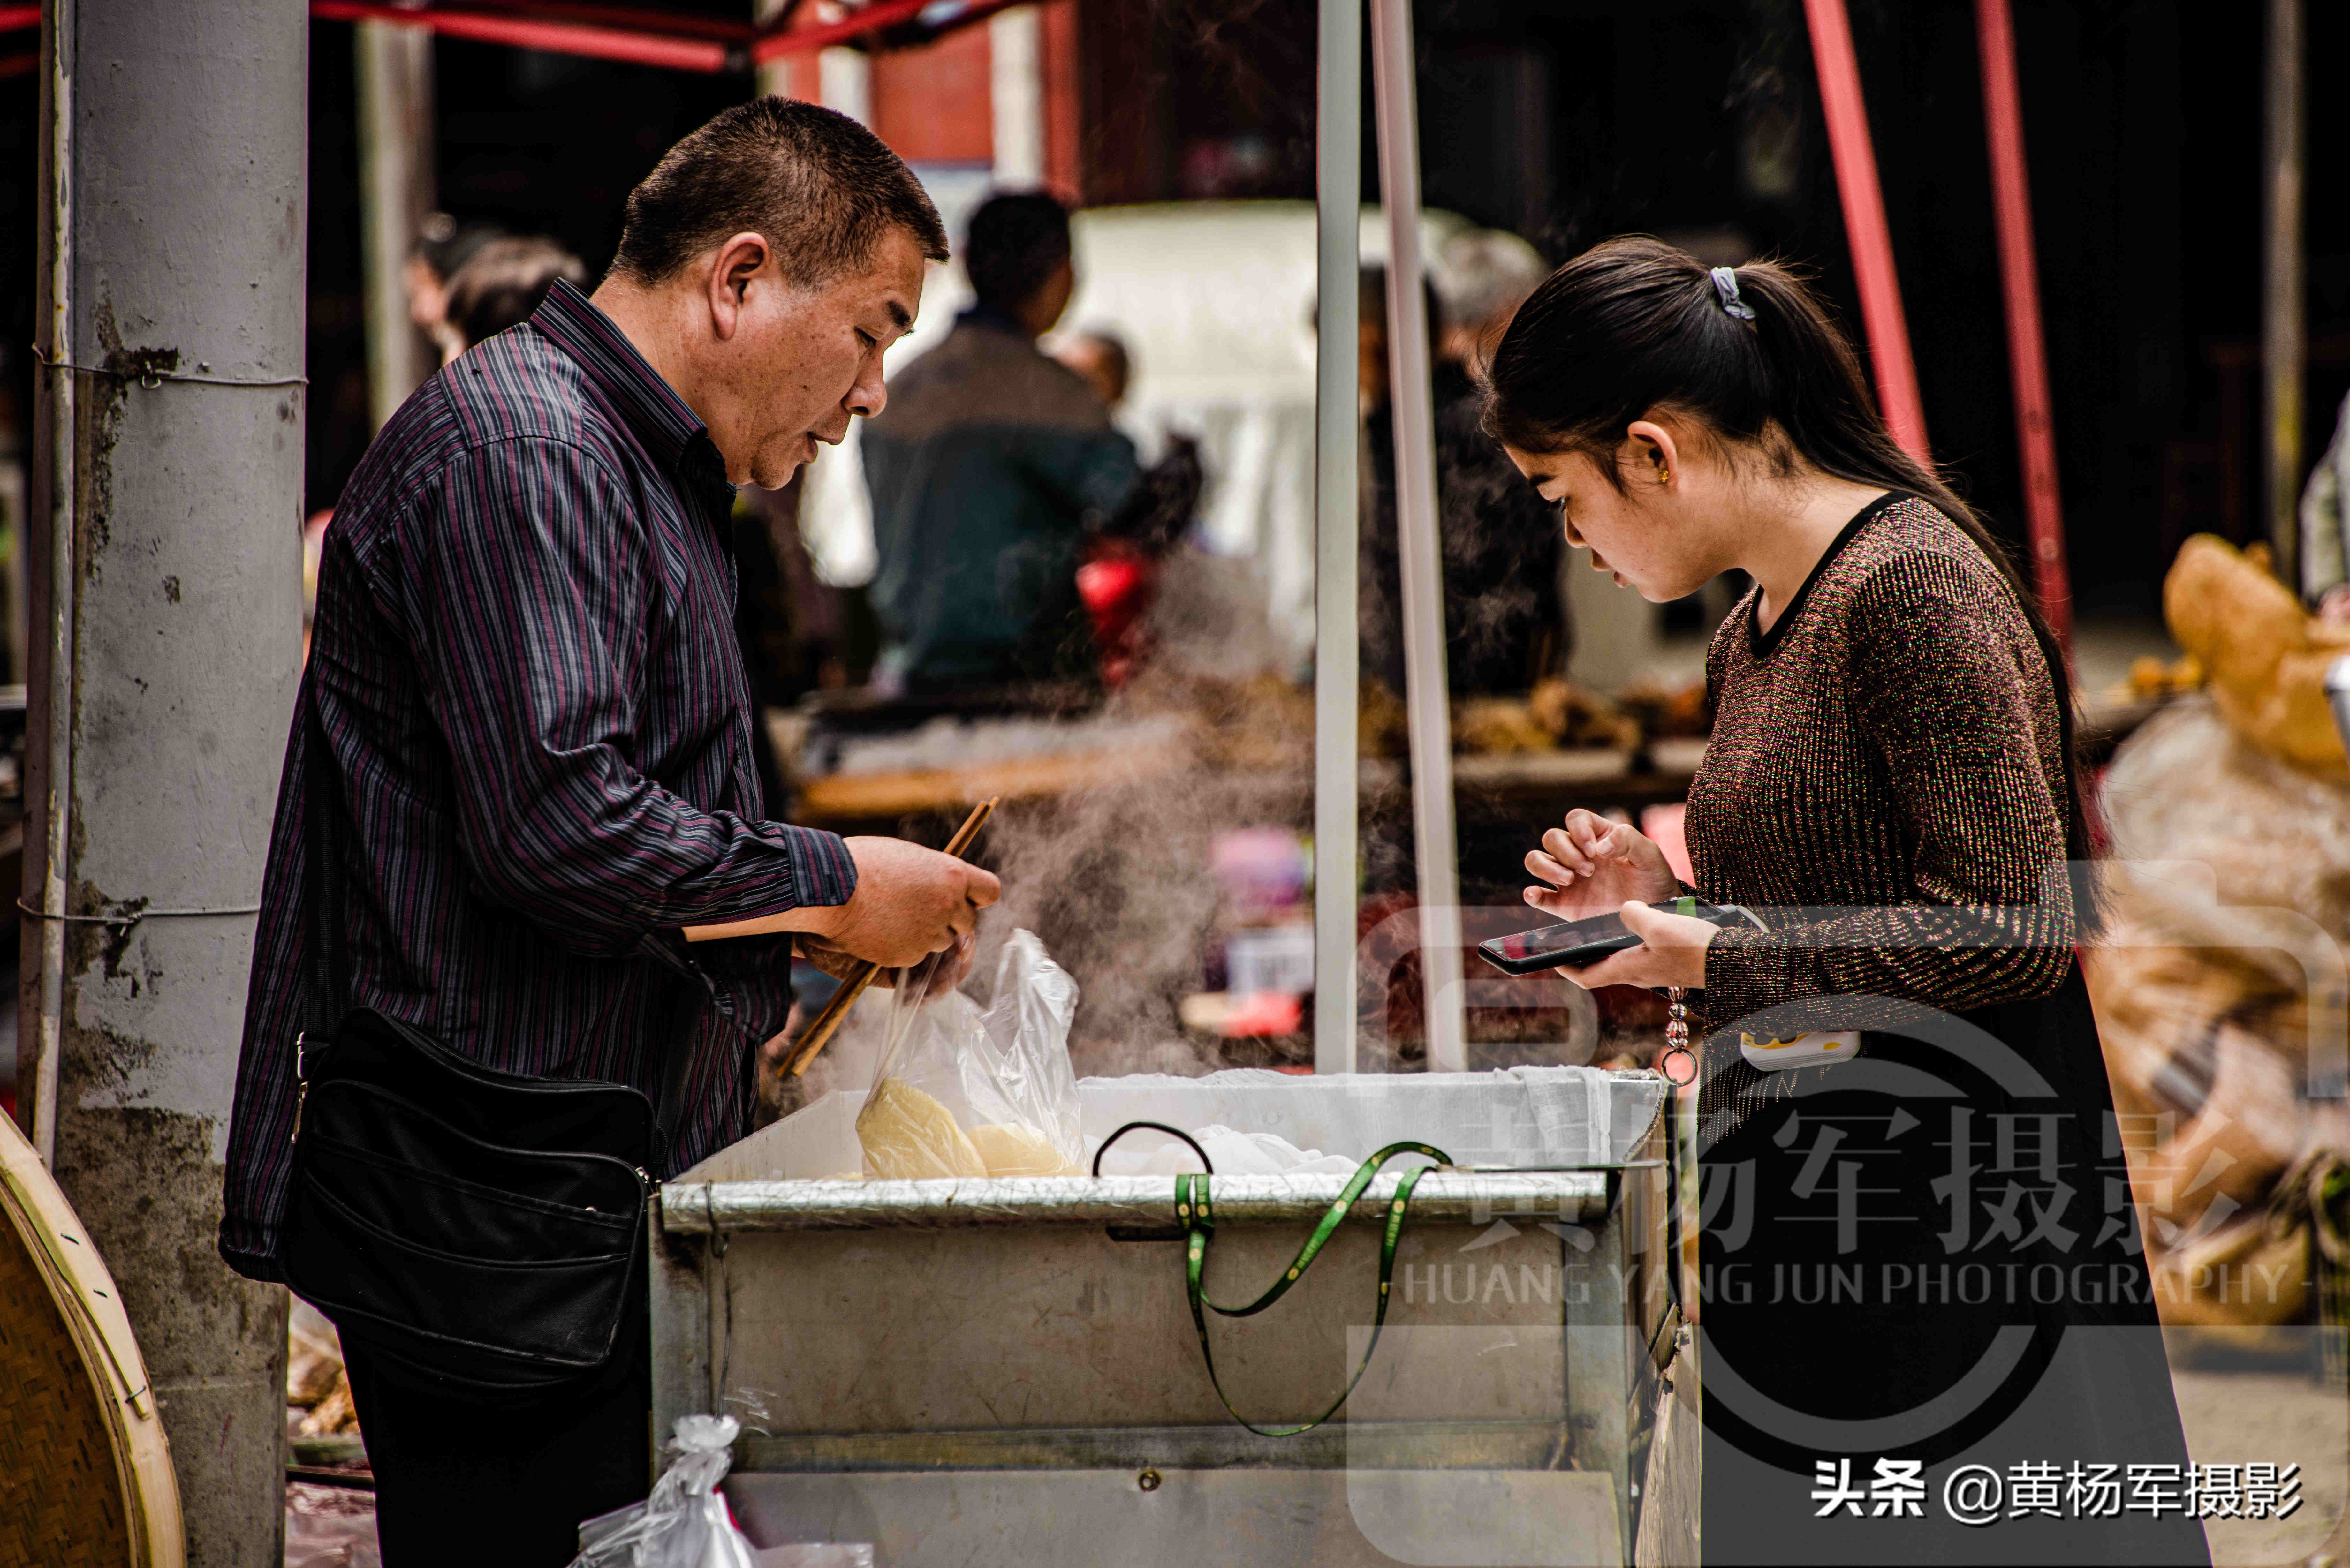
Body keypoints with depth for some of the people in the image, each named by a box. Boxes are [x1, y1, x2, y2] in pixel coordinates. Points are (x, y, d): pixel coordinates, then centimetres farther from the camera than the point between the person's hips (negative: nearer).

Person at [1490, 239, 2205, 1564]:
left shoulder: (1914, 586, -14)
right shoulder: (1753, 638, 15)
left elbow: (2010, 933, -20)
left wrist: (1710, 958, -18)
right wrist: (1660, 894, 6)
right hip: (1799, 1234, 9)